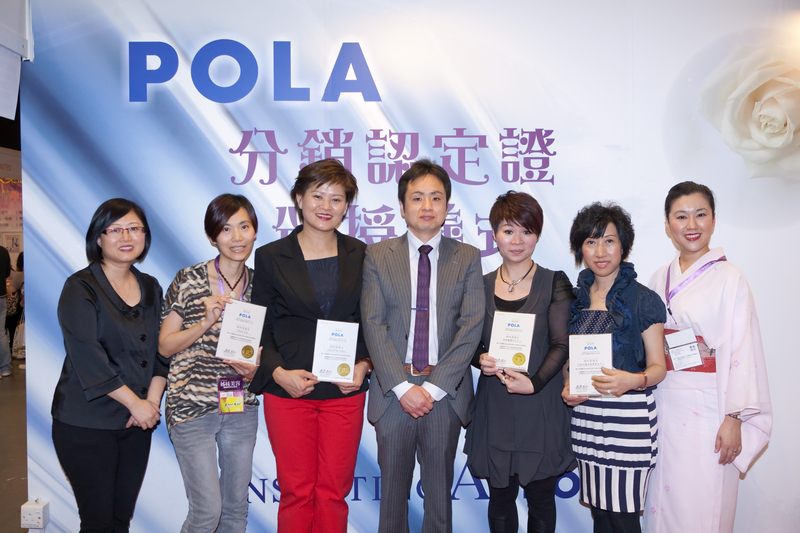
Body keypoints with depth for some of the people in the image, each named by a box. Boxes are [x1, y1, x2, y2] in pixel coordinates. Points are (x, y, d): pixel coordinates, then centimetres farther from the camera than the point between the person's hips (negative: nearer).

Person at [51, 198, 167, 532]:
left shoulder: (151, 288, 11)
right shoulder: (80, 288, -7)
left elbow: (161, 349, 9)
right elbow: (88, 357, -15)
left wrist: (152, 400, -5)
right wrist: (135, 403, -14)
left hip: (136, 424, 5)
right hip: (86, 424, -5)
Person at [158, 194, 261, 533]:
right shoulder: (188, 282, -8)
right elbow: (165, 346, -5)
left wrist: (255, 369, -6)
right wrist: (206, 322, -19)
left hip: (242, 407, 4)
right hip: (192, 408, -4)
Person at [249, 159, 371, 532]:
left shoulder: (360, 256, 7)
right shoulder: (270, 256, 2)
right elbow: (259, 328, 2)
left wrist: (364, 365, -5)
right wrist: (278, 372, -12)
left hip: (345, 392, 1)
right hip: (288, 391, -1)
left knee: (334, 491, 7)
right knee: (296, 492, 5)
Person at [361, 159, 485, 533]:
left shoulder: (467, 258, 4)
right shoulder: (377, 256, 3)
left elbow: (471, 326, -4)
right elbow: (374, 325, -4)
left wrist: (435, 386, -12)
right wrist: (403, 386, -12)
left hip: (446, 391, 0)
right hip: (394, 388, 0)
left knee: (439, 486, 12)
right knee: (393, 487, 11)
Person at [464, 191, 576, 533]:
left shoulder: (555, 284, -1)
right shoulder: (481, 286, 6)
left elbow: (561, 345, -6)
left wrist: (534, 382, -18)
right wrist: (481, 360, -10)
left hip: (541, 405, -2)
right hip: (494, 406, 2)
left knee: (540, 498, 9)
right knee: (500, 497, 11)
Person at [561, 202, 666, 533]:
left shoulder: (643, 299, -5)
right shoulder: (576, 298, 10)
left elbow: (658, 367, -4)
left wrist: (633, 380, -24)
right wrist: (567, 387, 0)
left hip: (628, 418, -4)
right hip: (585, 416, 5)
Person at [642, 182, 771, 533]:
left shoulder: (729, 278, -6)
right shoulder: (659, 279, 9)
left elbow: (743, 352, -10)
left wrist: (734, 418, -14)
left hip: (707, 409, -4)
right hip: (662, 407, 5)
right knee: (663, 503, 12)